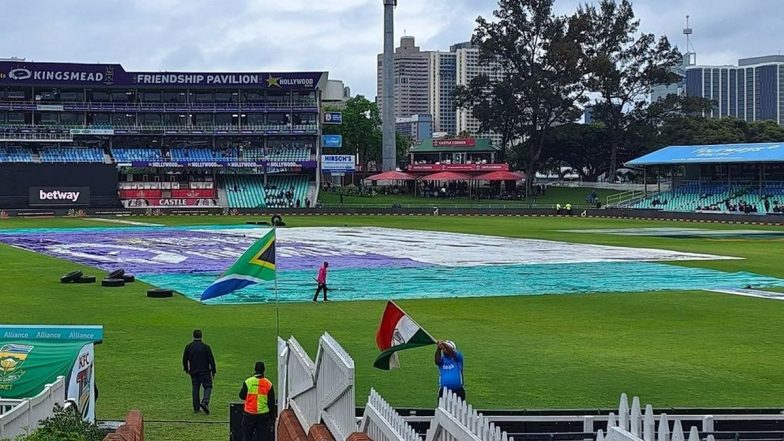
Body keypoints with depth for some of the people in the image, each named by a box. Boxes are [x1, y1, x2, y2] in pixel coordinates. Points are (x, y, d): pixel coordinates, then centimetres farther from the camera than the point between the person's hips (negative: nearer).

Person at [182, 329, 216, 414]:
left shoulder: (188, 347, 0)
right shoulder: (206, 347, -8)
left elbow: (185, 359, 9)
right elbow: (211, 360, -6)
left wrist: (186, 369, 24)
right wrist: (213, 371, 3)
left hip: (193, 372, 3)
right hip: (205, 371, -3)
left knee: (195, 388, 10)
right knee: (208, 386, 4)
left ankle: (196, 407, 10)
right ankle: (205, 402, -19)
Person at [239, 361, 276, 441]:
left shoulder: (248, 382, -9)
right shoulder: (268, 384, -4)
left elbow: (242, 396, 3)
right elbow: (271, 403, 0)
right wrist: (272, 416, 9)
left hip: (249, 414, -1)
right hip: (263, 415, 1)